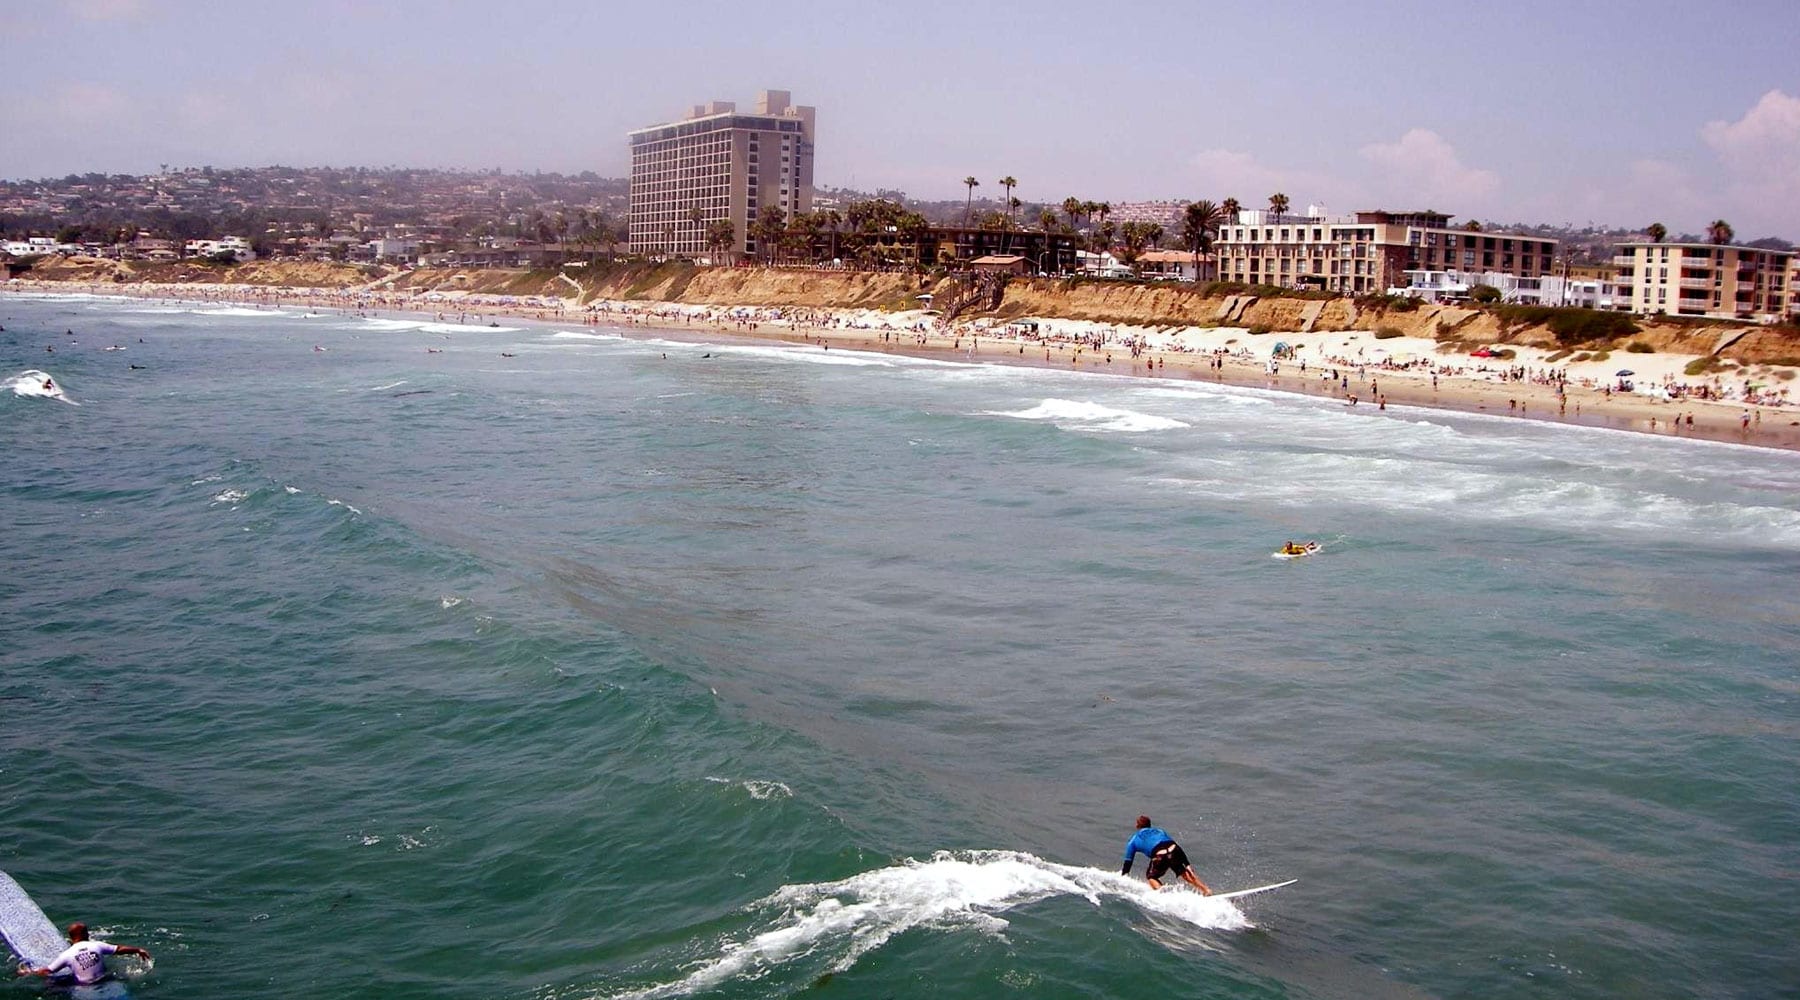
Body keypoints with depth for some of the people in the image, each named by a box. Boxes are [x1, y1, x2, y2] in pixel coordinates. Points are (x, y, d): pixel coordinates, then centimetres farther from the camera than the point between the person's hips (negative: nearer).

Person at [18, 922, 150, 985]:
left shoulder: (67, 955, -8)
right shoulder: (97, 946, -3)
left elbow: (47, 971, 0)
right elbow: (119, 949, 2)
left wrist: (29, 973, 16)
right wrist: (138, 950, 16)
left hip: (84, 989, -2)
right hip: (104, 982, 2)